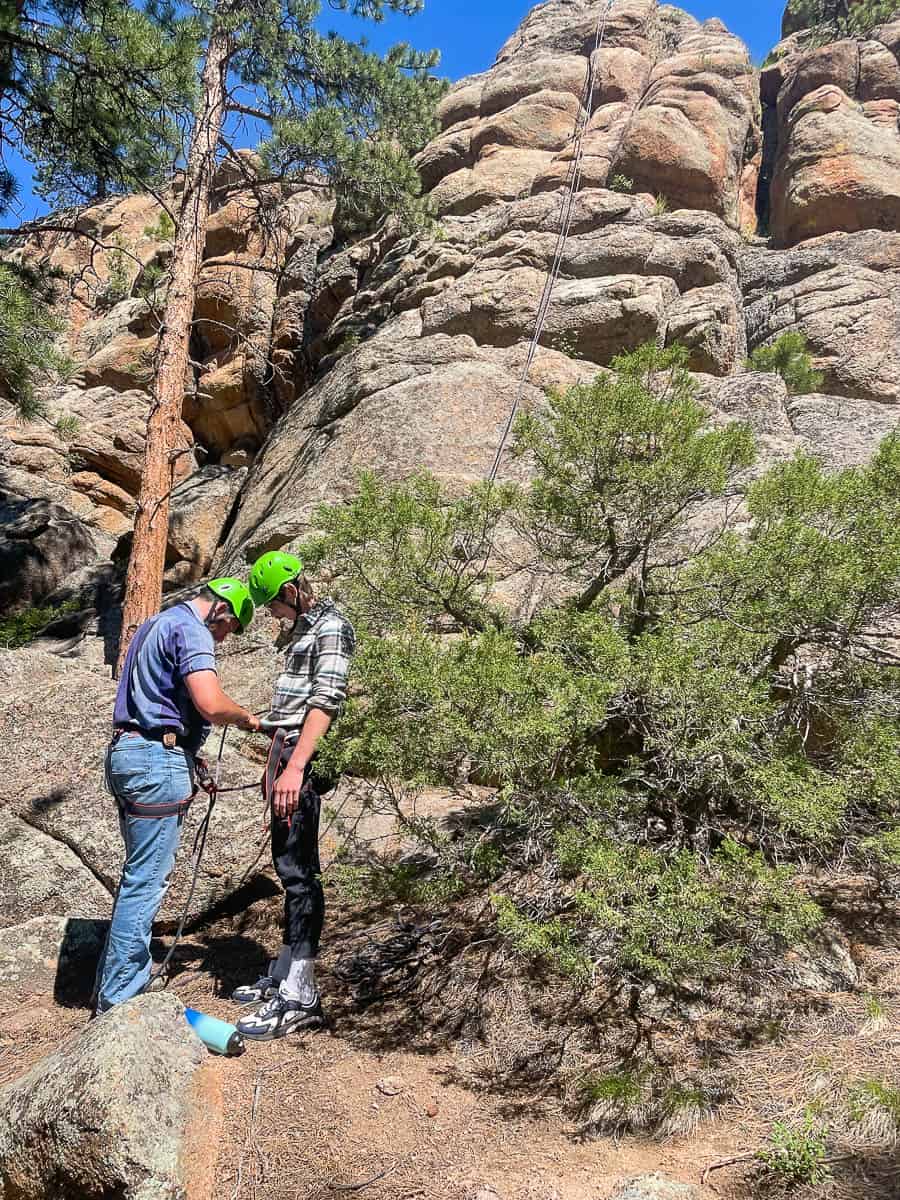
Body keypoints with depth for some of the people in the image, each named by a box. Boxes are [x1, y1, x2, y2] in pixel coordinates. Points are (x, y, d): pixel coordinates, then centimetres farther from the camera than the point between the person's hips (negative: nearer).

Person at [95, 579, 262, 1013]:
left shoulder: (157, 623, 22)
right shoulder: (191, 629, -10)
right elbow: (211, 703, -24)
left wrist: (188, 760, 23)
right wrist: (245, 717, -3)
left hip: (125, 752, 10)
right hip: (158, 760, -10)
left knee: (140, 875, 18)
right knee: (146, 880, -5)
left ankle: (113, 986, 26)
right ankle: (118, 1001, 1)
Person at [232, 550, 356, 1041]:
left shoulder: (330, 627, -9)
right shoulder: (305, 627, 21)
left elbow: (326, 701, -19)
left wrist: (295, 767, -27)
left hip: (301, 757, -10)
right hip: (285, 753, 10)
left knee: (298, 871, -9)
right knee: (288, 867, 14)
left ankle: (299, 997, -6)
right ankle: (283, 975, 24)